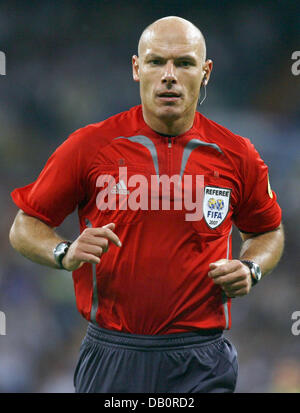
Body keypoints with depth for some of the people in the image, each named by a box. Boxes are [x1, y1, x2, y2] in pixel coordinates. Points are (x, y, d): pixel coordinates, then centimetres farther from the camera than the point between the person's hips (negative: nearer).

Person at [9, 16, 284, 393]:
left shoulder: (237, 156, 4)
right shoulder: (89, 146, -2)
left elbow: (268, 231, 21)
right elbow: (25, 227, 5)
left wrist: (250, 269, 1)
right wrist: (65, 253, -14)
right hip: (111, 358, -1)